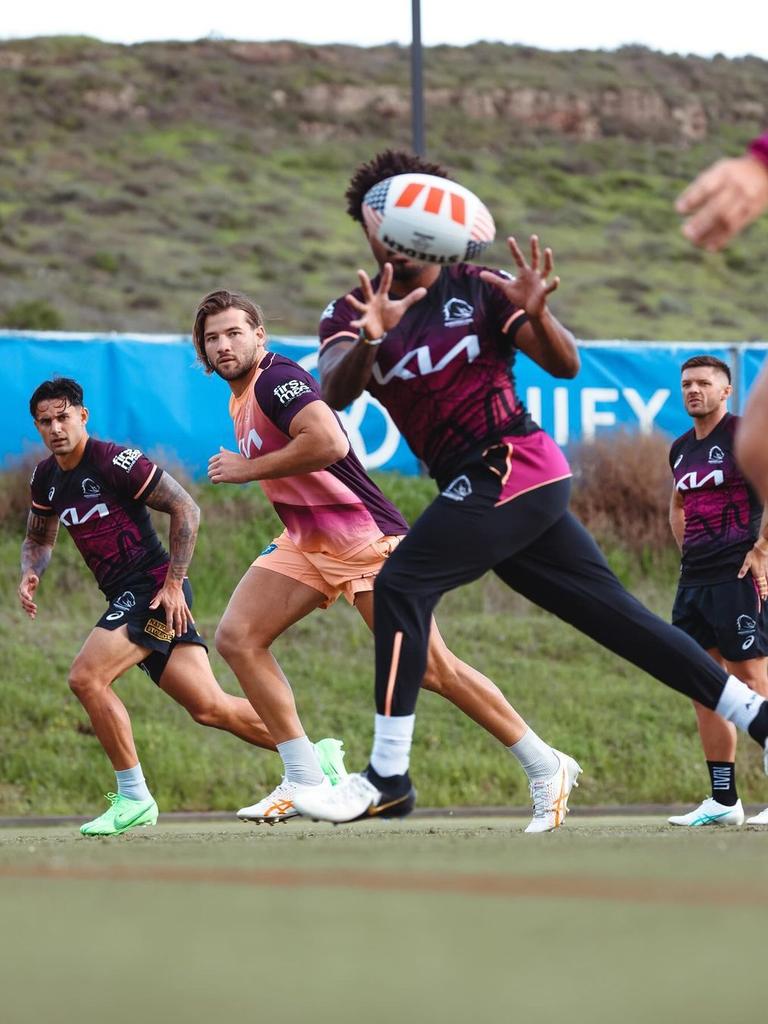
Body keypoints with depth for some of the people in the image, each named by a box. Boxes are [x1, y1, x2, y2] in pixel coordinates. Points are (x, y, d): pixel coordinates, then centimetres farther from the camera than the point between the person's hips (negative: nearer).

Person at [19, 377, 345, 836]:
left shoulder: (115, 461, -13)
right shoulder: (46, 478, 11)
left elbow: (186, 509, -12)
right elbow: (40, 538, 27)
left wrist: (174, 582, -16)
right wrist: (30, 573, 5)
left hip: (154, 588, -8)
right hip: (125, 597, 8)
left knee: (86, 677, -20)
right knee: (211, 708, 5)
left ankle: (133, 797, -11)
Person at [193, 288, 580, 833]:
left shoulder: (277, 378, -16)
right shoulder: (243, 396, 14)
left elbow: (329, 442, -32)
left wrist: (248, 469, -22)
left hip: (364, 538, -10)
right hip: (307, 543, 10)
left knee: (433, 669, -7)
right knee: (237, 636, -7)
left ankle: (546, 767, 5)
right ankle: (304, 782, -5)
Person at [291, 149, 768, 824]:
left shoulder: (479, 288, -3)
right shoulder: (353, 312, 7)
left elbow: (565, 366, -9)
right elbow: (334, 395, -12)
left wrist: (536, 315, -30)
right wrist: (369, 340, -33)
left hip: (508, 465, -6)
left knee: (400, 586, -18)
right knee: (616, 614, 7)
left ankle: (388, 775, -16)